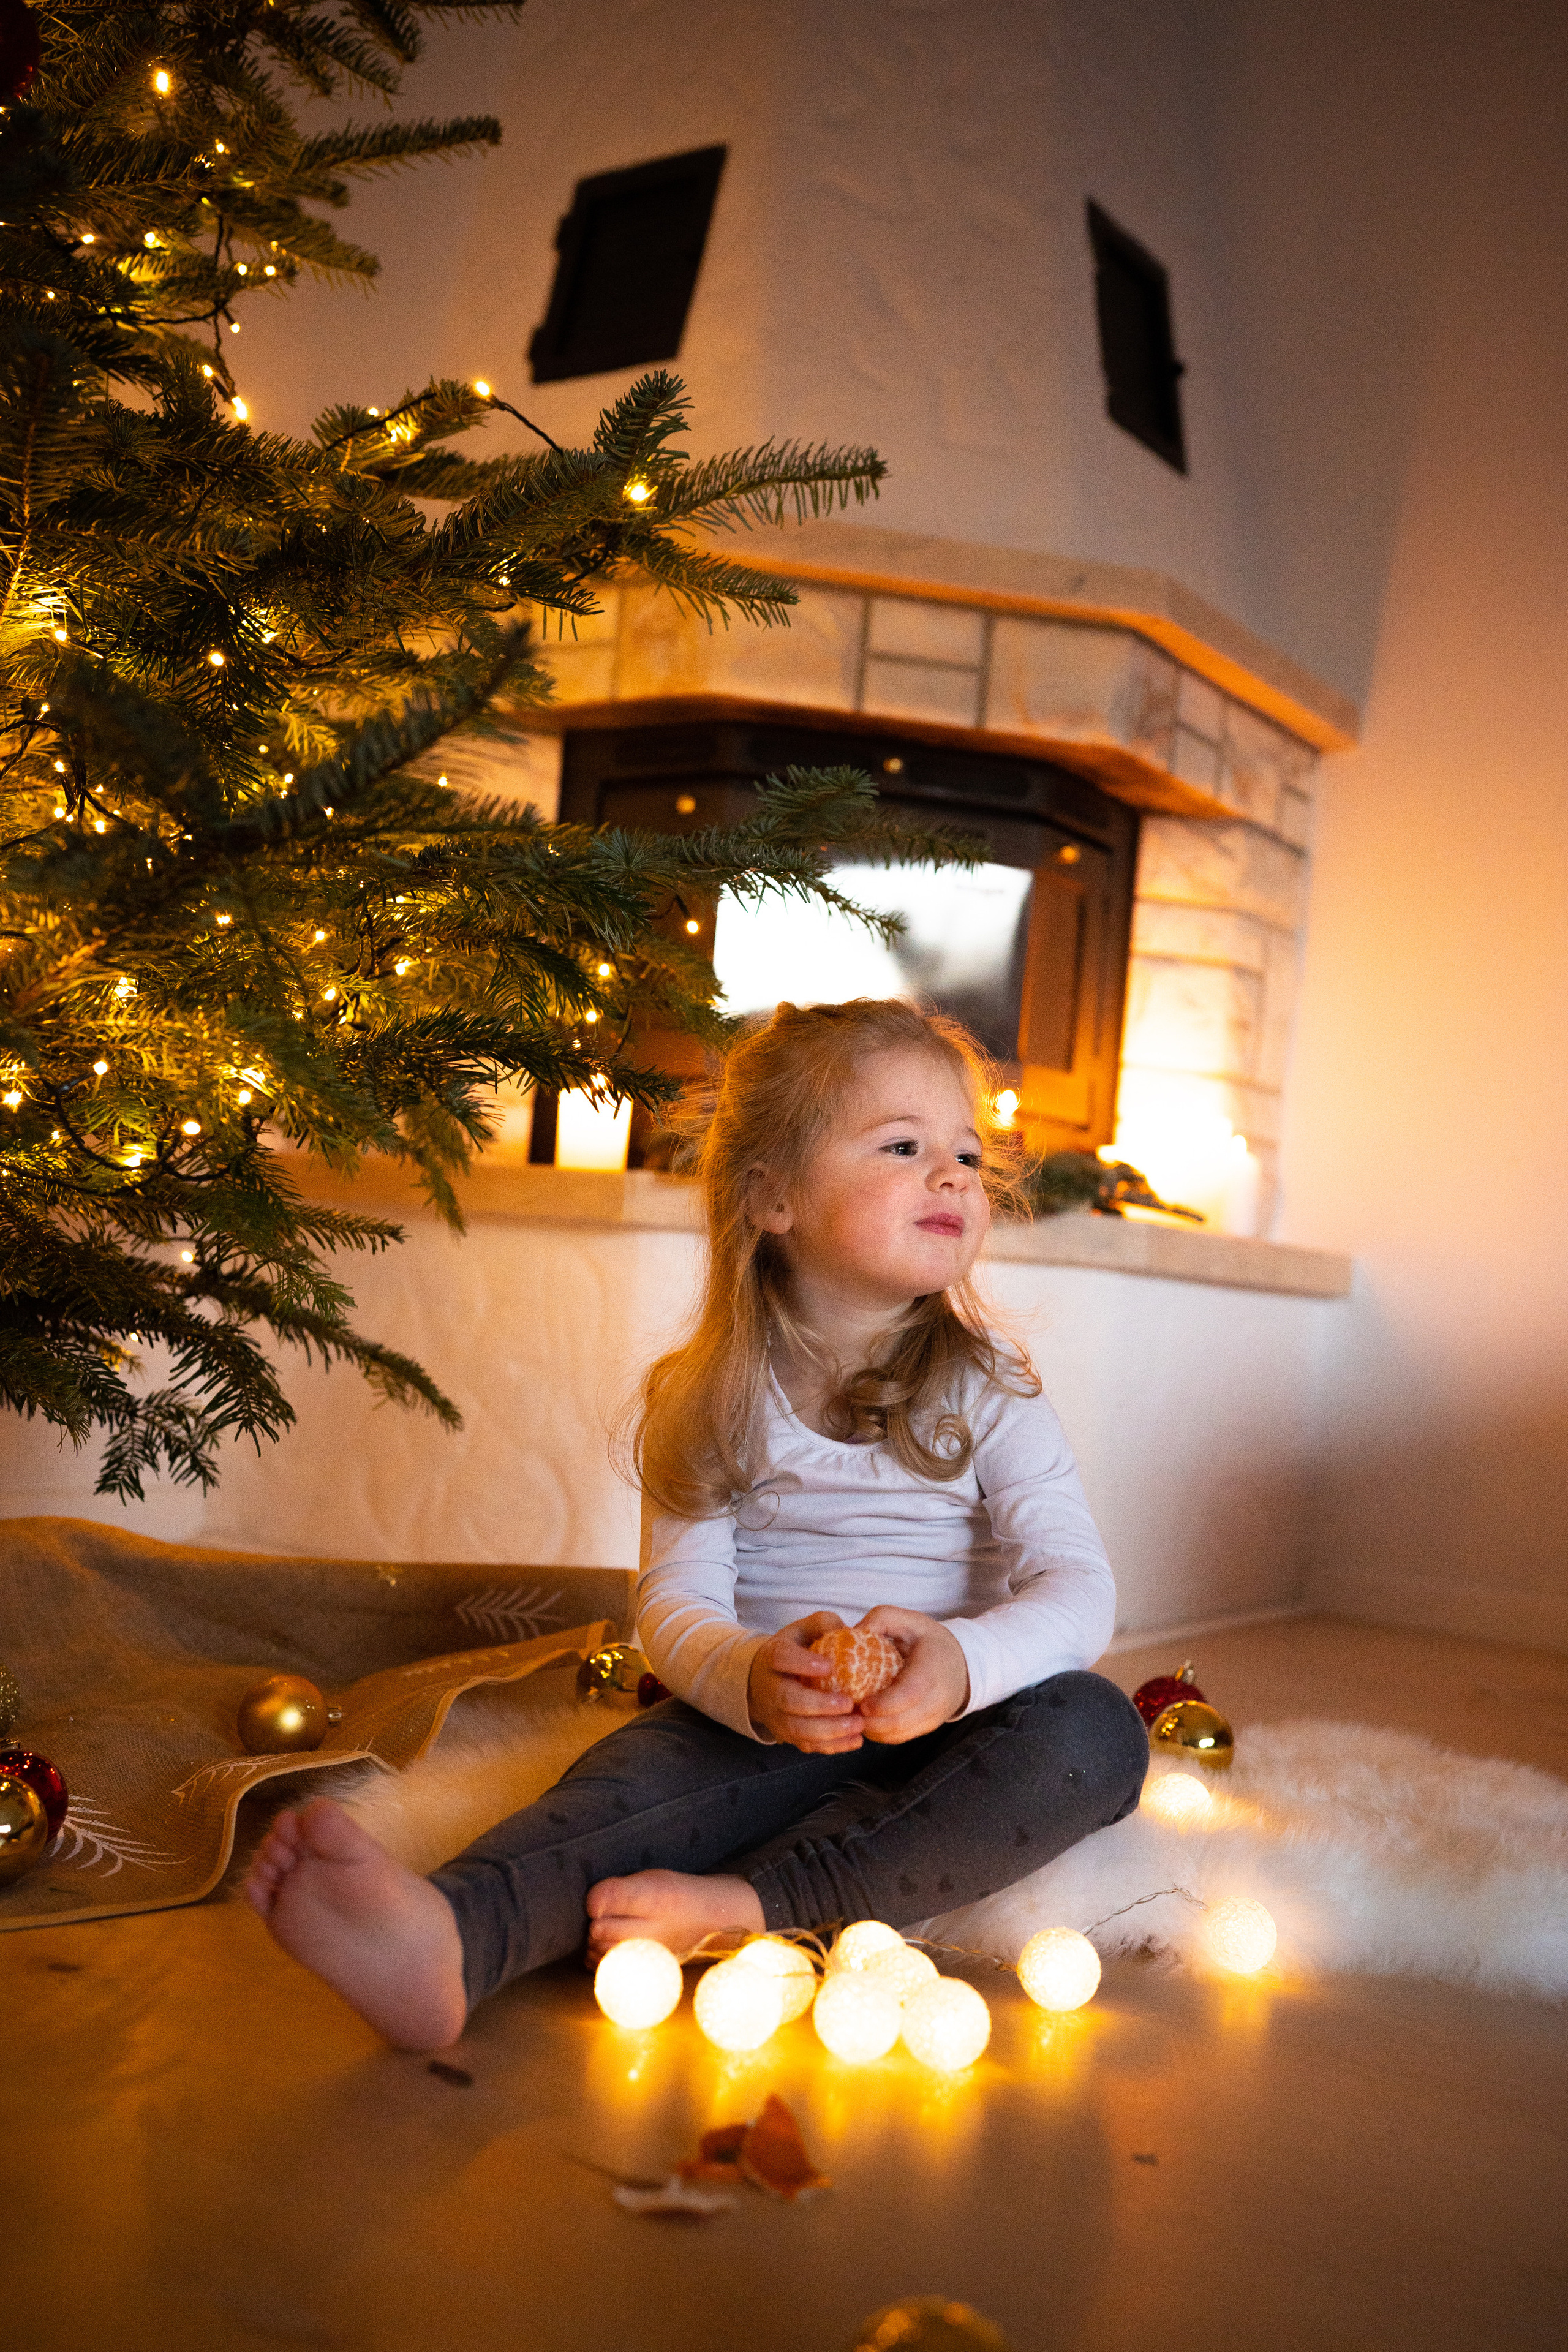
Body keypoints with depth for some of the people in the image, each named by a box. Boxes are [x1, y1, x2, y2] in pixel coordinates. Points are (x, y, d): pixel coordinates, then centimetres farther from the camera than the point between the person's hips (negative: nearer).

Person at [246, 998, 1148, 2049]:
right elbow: (677, 1600, -8)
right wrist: (749, 1679, -33)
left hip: (945, 1730, 1)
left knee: (1094, 1727, -30)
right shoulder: (715, 1401, 0)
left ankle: (755, 1909, -42)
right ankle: (452, 1934, -61)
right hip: (762, 1717, 0)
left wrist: (964, 1663, -37)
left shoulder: (986, 1390, -3)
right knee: (641, 1770, -31)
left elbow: (1079, 1587, -13)